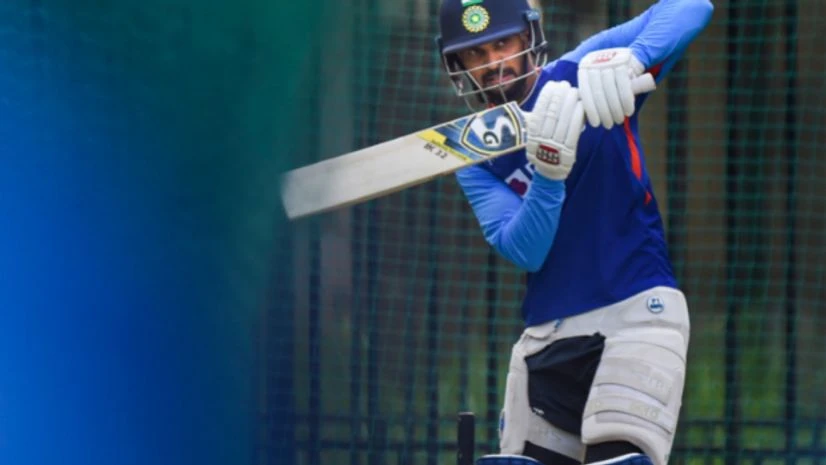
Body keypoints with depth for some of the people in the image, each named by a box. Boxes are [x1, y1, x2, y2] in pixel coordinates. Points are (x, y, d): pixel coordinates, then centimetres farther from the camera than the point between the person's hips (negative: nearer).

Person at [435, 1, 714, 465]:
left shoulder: (584, 75, -1)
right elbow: (525, 252, -8)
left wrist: (631, 58, -31)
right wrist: (548, 175, -26)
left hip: (637, 310, -5)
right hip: (546, 336, 5)